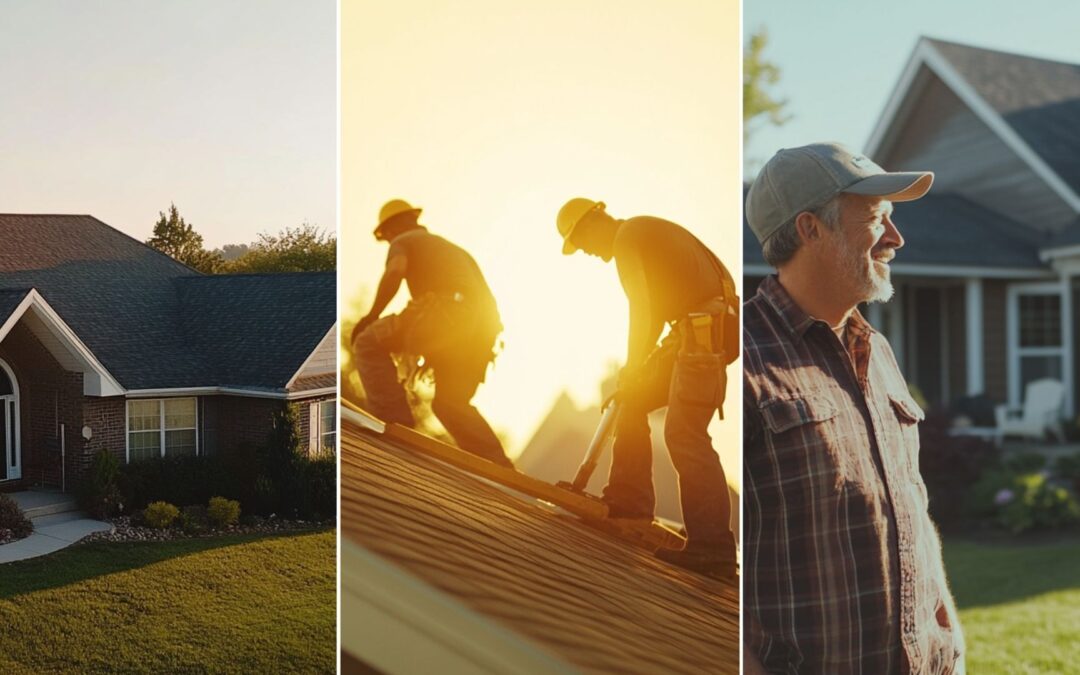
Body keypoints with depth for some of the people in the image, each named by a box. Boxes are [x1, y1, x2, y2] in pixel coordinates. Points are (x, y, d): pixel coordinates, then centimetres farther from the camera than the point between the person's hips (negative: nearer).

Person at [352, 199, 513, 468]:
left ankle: (395, 425, -8)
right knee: (451, 403, 23)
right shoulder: (453, 248, 39)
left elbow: (395, 272, -6)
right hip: (484, 330, 7)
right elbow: (486, 298, 33)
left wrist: (372, 315, -4)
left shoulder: (402, 242, 19)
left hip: (448, 311, -7)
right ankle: (499, 467, 12)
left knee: (369, 344, 5)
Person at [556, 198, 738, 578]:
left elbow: (643, 310, -9)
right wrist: (638, 369, 19)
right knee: (633, 401, 17)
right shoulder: (647, 231, 24)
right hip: (705, 330, 10)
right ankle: (627, 504, 20)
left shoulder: (628, 237, -5)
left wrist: (633, 368, 2)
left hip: (705, 333, -10)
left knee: (685, 435, -15)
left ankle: (713, 550, -18)